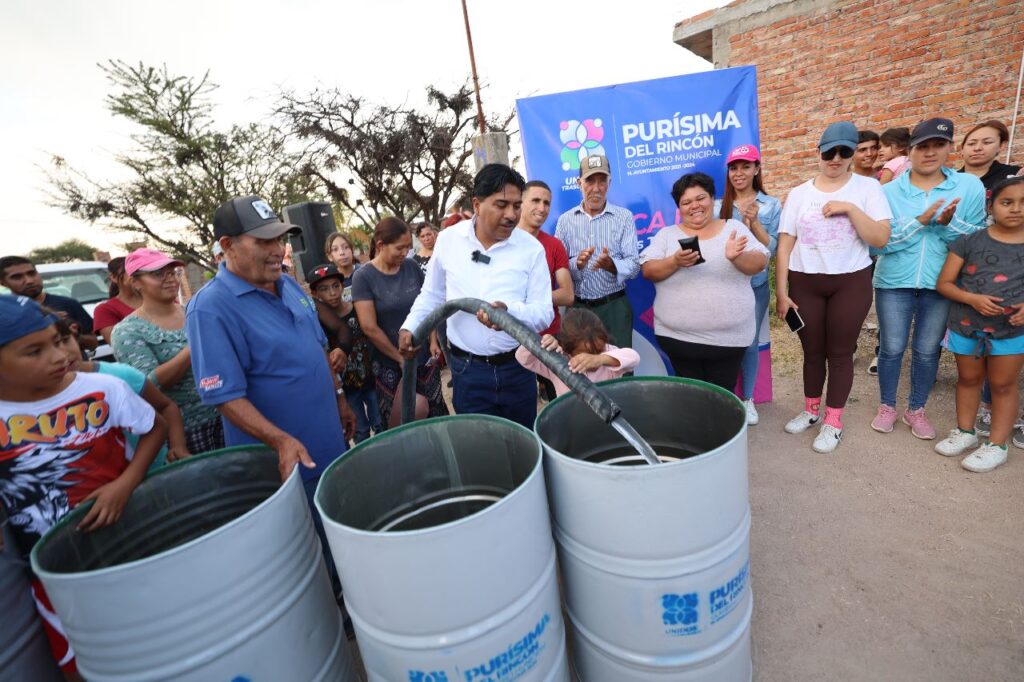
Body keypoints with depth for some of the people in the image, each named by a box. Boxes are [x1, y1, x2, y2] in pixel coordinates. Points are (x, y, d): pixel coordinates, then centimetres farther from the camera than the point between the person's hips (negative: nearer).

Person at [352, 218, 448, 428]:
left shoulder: (412, 267, -1)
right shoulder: (364, 277, -12)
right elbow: (369, 328, -13)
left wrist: (433, 341, -5)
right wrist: (401, 358, -8)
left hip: (424, 358, 3)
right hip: (390, 366, -3)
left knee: (437, 415, 11)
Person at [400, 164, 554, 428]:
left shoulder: (531, 248, -6)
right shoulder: (447, 239, -1)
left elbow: (544, 312, -9)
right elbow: (432, 294, 13)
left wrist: (510, 311, -27)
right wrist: (409, 327, 1)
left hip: (518, 368, 0)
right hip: (467, 369, 1)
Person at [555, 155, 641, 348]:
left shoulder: (624, 217, 1)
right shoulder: (565, 220, 4)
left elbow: (634, 265, -7)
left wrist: (612, 265, -26)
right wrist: (576, 264, -23)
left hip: (614, 306, -1)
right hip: (576, 307, 1)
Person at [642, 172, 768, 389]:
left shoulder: (734, 228, 7)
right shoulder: (667, 234, 6)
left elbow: (759, 264, 0)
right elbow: (648, 270, -3)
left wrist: (737, 257, -22)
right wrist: (675, 261, -22)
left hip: (729, 337, 1)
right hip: (678, 336, 0)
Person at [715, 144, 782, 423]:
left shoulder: (771, 205, 1)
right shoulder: (718, 206, 2)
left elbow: (772, 248, -4)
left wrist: (753, 222, -16)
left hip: (755, 285, 0)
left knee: (750, 343, 7)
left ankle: (747, 399, 25)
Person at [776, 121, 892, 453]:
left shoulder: (868, 188, 1)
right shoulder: (798, 194, 4)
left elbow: (880, 238, -8)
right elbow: (784, 246, 1)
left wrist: (850, 208, -17)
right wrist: (781, 293, -4)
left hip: (851, 283, -1)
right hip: (804, 283, 2)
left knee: (840, 352, 4)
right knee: (812, 351, 11)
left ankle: (833, 421, 17)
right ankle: (811, 410, 29)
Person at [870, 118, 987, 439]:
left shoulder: (970, 186, 1)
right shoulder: (888, 191, -3)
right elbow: (878, 242, -11)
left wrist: (949, 223, -18)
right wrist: (920, 221, -20)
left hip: (941, 285, 1)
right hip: (894, 283, -1)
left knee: (927, 351, 10)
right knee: (892, 348, 7)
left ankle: (916, 409, 27)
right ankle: (887, 406, 24)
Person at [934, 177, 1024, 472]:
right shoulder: (969, 241, -5)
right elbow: (944, 283, -4)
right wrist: (973, 299, -20)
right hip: (966, 326, 0)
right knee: (968, 379, 14)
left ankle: (997, 445, 20)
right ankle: (965, 432, 30)